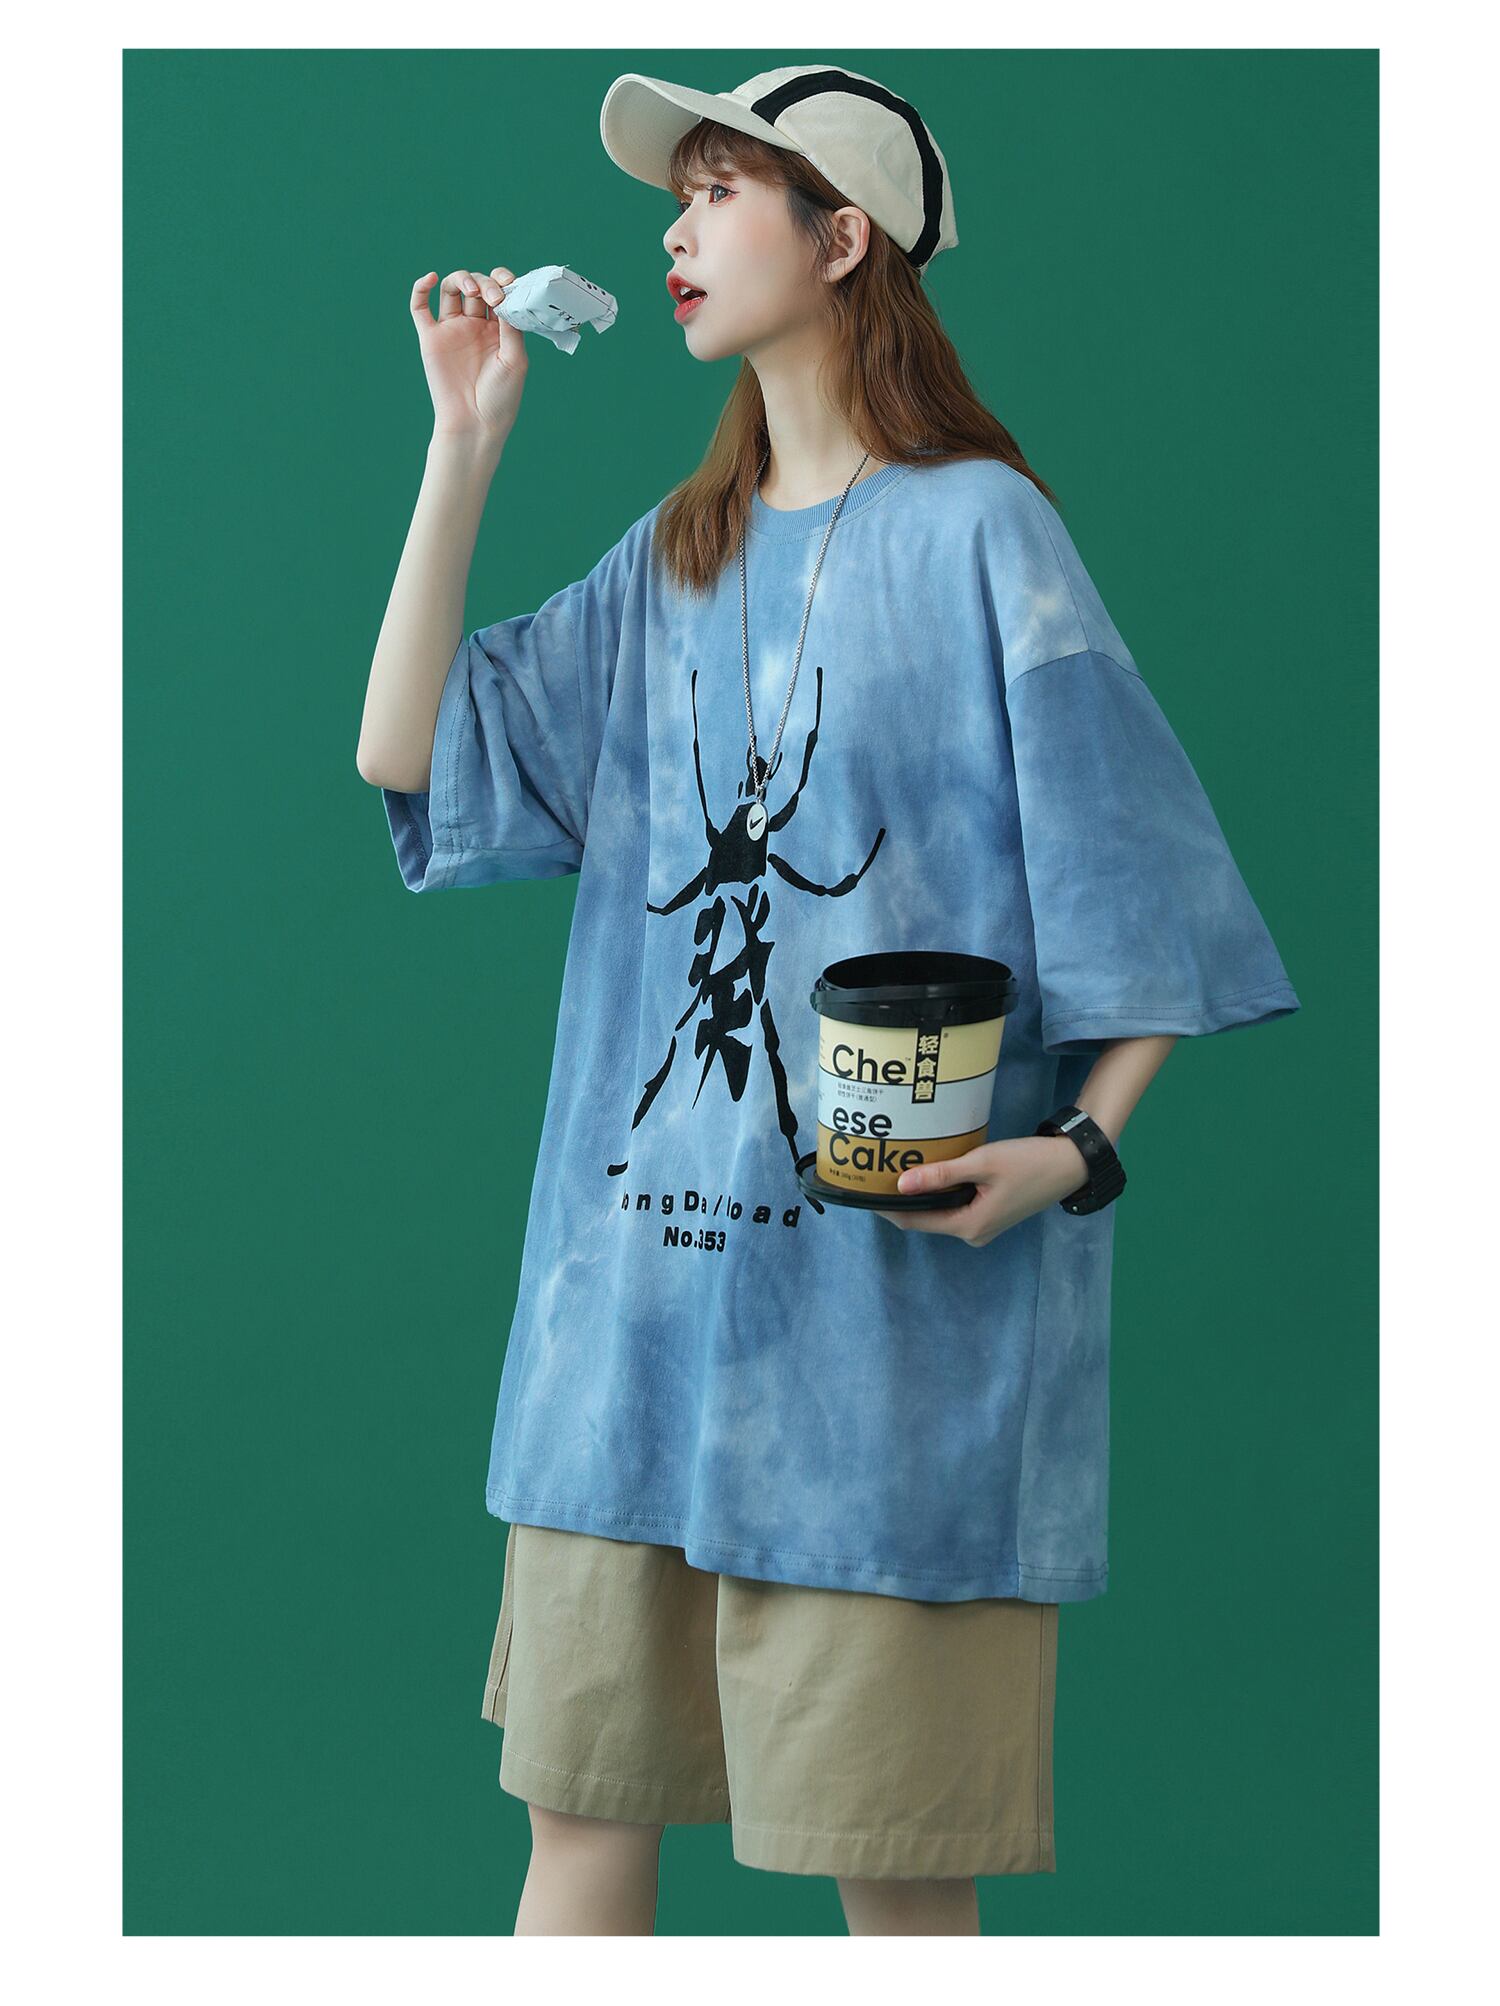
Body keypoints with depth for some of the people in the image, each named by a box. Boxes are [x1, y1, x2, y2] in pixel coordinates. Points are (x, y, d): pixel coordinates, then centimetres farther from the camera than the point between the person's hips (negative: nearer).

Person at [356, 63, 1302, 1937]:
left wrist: (1077, 1149, -18)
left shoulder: (974, 532, -3)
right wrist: (464, 443, 5)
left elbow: (1130, 883, -4)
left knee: (889, 1847, 0)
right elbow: (408, 755, 7)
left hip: (888, 1282, -6)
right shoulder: (674, 556, 15)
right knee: (576, 1790, 9)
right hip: (634, 1264, 6)